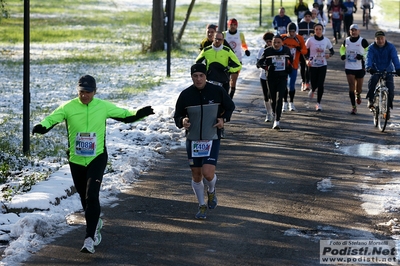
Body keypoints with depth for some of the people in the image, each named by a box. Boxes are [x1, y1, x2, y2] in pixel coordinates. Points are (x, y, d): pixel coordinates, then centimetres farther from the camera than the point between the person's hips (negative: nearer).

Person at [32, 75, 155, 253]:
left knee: (92, 196, -16)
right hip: (76, 160, 2)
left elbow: (125, 115, 6)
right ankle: (95, 223, 45)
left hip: (97, 159, -2)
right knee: (84, 197, 16)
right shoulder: (68, 107, -6)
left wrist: (138, 114, -13)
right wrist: (42, 127, -38)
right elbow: (52, 119, -16)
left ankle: (90, 238, -16)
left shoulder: (103, 107, -3)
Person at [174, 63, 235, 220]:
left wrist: (224, 119, -8)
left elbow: (230, 107, 10)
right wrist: (182, 122, -18)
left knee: (208, 173, -15)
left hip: (212, 139, -2)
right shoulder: (185, 95, -4)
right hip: (192, 140, 2)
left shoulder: (217, 91, -6)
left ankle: (211, 191, 21)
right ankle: (202, 206, 27)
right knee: (196, 176, 7)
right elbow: (177, 116, 5)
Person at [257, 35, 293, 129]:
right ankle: (276, 115, 37)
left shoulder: (286, 50, 2)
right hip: (271, 78, 1)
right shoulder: (268, 51, -4)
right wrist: (266, 67, -19)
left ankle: (277, 121, -16)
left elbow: (290, 59, 23)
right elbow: (259, 62, -2)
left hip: (282, 78, 0)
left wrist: (289, 67, 8)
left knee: (279, 99, -13)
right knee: (273, 99, 9)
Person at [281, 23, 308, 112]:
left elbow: (305, 51, -1)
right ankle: (285, 103, 14)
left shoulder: (299, 39, -3)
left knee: (292, 85, 2)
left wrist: (299, 49, -20)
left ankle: (291, 103, 17)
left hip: (294, 65, 0)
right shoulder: (282, 38, -3)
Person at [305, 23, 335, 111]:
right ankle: (312, 91, 41)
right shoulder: (310, 40, -6)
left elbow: (332, 51, 9)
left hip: (322, 65, 1)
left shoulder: (326, 40, -1)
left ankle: (318, 103, 5)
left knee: (321, 85, -7)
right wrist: (307, 60, -16)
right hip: (313, 65, -1)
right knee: (314, 84, 2)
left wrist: (329, 54, -14)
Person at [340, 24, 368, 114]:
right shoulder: (346, 41, 4)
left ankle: (358, 94, 48)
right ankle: (353, 107, -6)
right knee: (351, 86, -9)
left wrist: (362, 56, -21)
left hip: (360, 68, -1)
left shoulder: (363, 41, -7)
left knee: (359, 88, 9)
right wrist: (342, 54, 1)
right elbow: (342, 48, 23)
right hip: (349, 67, 2)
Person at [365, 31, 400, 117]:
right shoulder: (371, 47, -11)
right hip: (376, 70, 0)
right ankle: (370, 100, -21)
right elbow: (369, 58, -24)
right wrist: (369, 67, -45)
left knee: (390, 87, -14)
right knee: (372, 80, -31)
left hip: (388, 71, 0)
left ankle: (389, 106, 0)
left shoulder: (390, 47, -12)